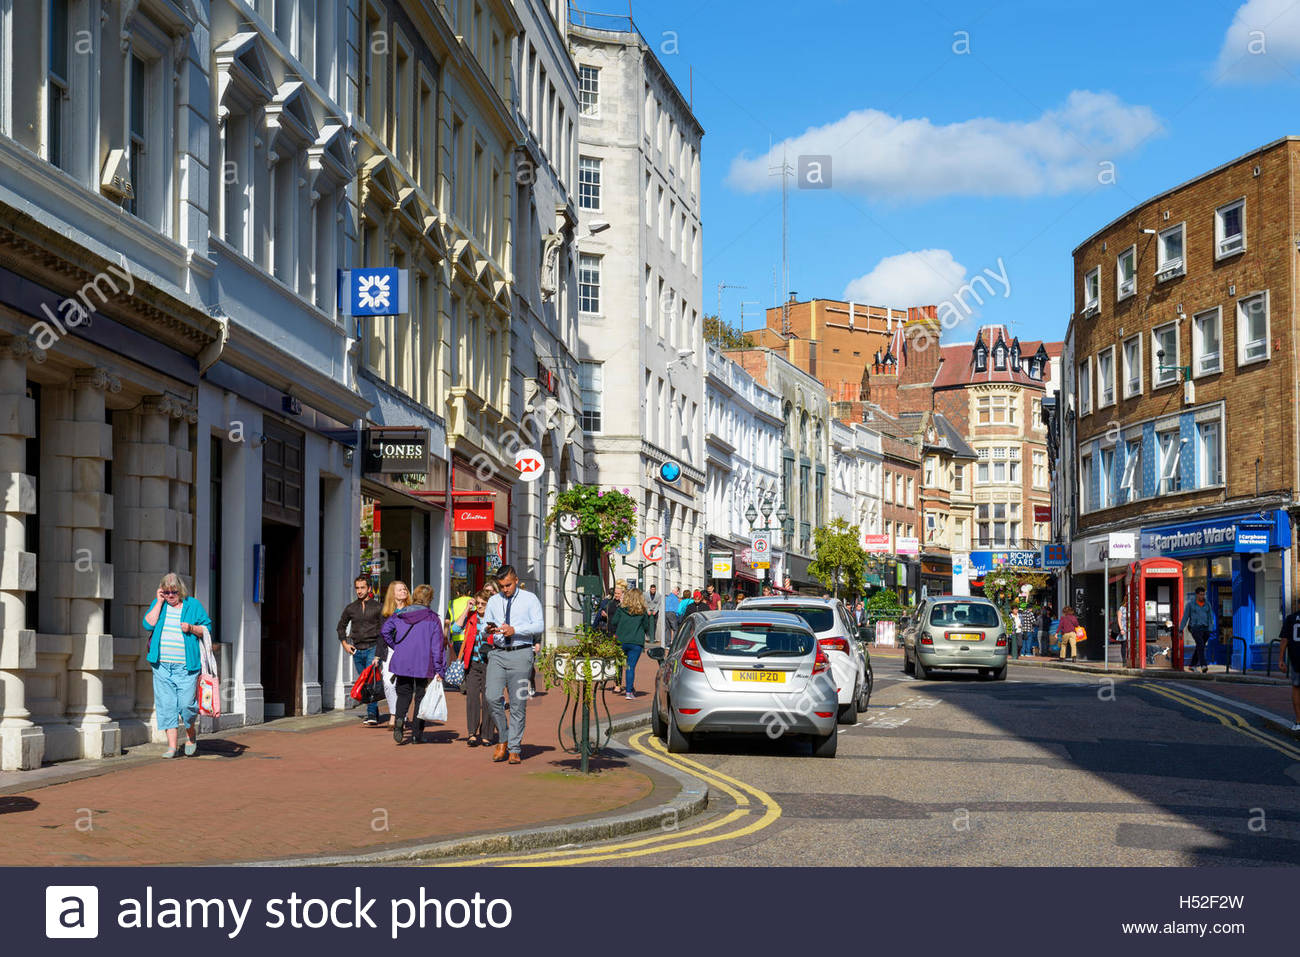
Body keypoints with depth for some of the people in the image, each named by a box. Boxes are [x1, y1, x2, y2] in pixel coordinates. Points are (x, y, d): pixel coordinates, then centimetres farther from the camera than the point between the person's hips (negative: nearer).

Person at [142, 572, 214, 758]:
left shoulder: (193, 605, 5)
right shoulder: (158, 604, 10)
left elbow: (207, 629, 8)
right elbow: (148, 624, -4)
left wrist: (192, 628, -11)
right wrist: (159, 602, -5)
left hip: (186, 666, -2)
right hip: (162, 665, 2)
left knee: (186, 704, -6)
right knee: (166, 705, 0)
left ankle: (191, 735, 22)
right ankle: (172, 745, 5)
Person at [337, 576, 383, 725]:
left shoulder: (378, 607, 0)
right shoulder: (351, 608, 9)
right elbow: (341, 626, 23)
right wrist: (344, 643, 11)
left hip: (373, 648, -4)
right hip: (357, 651, 4)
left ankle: (372, 715, -23)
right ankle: (373, 714, 20)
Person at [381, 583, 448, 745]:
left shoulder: (400, 615, 4)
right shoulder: (433, 618, -4)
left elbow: (385, 630, -4)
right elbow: (437, 645, -7)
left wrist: (395, 646, 10)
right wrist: (439, 670, -4)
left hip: (402, 663, 2)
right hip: (424, 664, -2)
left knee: (404, 694, 14)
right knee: (421, 696, 10)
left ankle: (399, 719, -15)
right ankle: (417, 733, 9)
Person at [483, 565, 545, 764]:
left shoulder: (530, 599, 3)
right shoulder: (493, 601, 15)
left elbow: (539, 626, -6)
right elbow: (485, 624, 17)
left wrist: (515, 630, -20)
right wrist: (488, 629, -8)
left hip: (521, 654, -3)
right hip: (498, 654, 3)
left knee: (518, 703, -2)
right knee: (492, 697, -11)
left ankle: (515, 749, 6)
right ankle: (503, 739, 9)